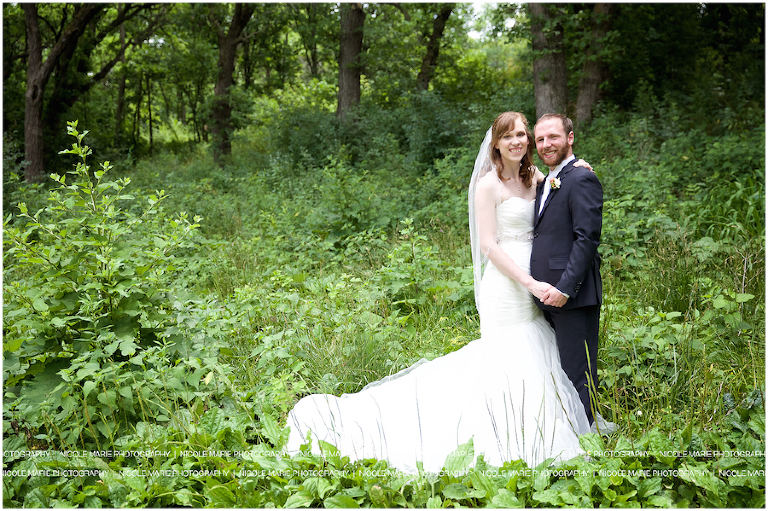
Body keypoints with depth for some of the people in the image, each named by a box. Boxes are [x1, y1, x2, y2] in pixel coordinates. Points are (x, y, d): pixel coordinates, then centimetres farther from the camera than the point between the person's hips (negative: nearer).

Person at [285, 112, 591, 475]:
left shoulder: (534, 177, 12)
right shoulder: (489, 184, -9)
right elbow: (488, 245, -14)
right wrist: (529, 282, -19)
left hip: (531, 284, 7)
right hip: (505, 284, -7)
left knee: (530, 361, 9)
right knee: (512, 364, -5)